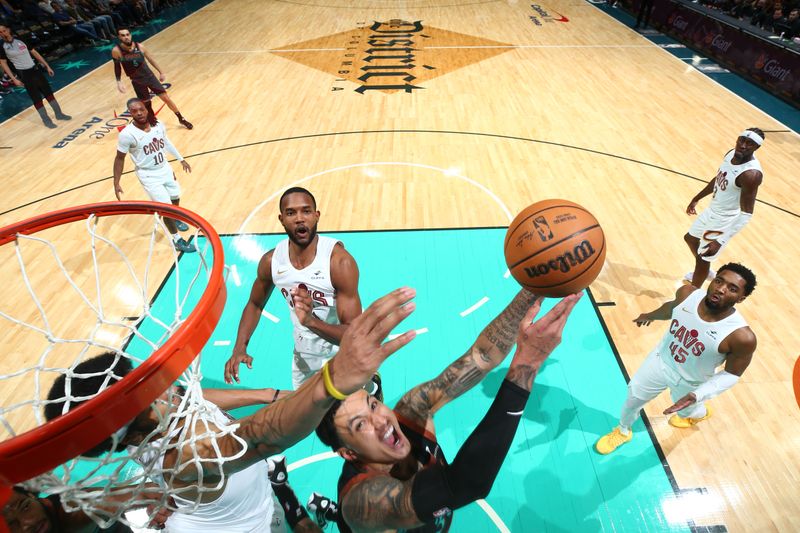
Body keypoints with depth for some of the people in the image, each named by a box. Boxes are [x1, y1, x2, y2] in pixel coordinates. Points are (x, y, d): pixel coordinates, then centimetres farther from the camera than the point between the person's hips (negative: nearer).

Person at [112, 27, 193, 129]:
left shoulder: (140, 46, -10)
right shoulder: (116, 51, -15)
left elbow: (150, 59, 6)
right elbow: (117, 66, 0)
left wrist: (161, 72, 12)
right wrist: (119, 82, -5)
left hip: (149, 76, 1)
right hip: (137, 81, -1)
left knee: (166, 98, 0)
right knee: (146, 105, 6)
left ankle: (181, 119, 15)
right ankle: (154, 123, 26)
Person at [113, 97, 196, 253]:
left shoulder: (158, 124, -9)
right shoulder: (127, 134, -24)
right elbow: (120, 158, -13)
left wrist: (181, 159, 17)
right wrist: (116, 183, -13)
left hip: (165, 169, 6)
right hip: (149, 175, -6)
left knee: (175, 198, 22)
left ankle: (175, 220, 54)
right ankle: (177, 240, 12)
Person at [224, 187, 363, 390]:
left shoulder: (340, 261, -27)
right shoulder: (271, 260, -13)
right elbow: (254, 305, 6)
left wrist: (311, 321, -45)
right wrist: (239, 348, -8)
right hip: (302, 359, 5)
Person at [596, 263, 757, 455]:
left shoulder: (742, 337, -35)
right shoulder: (687, 293, -24)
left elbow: (731, 374, -19)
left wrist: (697, 395, -31)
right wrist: (650, 315, 20)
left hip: (689, 382, -2)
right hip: (661, 360, 3)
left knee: (685, 410, 29)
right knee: (633, 397, 18)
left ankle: (701, 413, 67)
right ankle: (623, 431, 48)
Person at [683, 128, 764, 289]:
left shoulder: (751, 174, -32)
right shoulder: (732, 154, -7)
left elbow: (746, 214, -31)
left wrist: (720, 241, -36)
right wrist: (696, 199, 21)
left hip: (725, 220, -9)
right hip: (712, 210, 9)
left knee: (703, 257, 4)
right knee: (690, 238, 29)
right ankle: (704, 271, 54)